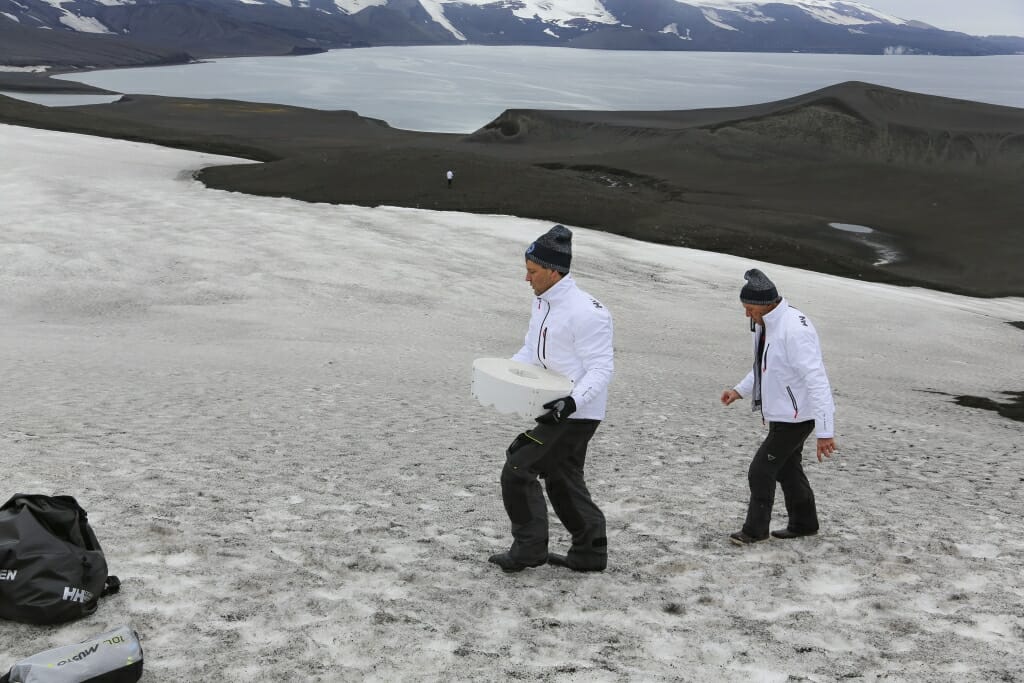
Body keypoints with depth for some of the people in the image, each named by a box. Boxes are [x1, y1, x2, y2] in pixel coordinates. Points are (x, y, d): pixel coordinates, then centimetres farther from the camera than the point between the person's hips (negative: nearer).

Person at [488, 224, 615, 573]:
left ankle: (529, 549, 6)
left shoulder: (585, 311, -22)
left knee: (518, 470, -7)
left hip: (576, 414, -10)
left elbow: (601, 369, -22)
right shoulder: (543, 303, 8)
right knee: (562, 480, 18)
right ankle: (589, 553, 29)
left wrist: (572, 402, -34)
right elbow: (530, 352, 17)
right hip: (557, 410, 10)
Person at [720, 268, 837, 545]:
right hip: (782, 413, 10)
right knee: (787, 468, 22)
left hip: (796, 416, -10)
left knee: (761, 470, -3)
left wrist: (824, 431, -31)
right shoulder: (764, 324, 3)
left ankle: (755, 529, 13)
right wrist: (740, 390, 8)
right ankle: (803, 523, 39)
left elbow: (816, 380, -30)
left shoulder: (795, 329, -28)